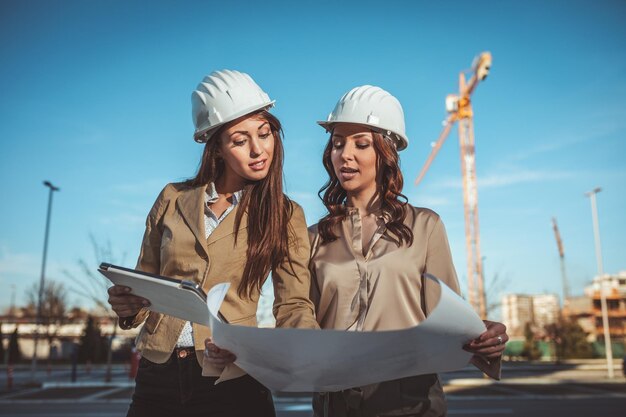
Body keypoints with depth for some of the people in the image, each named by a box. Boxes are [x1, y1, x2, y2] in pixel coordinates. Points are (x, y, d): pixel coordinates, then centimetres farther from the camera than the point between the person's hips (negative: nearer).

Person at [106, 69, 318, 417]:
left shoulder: (286, 216, 0)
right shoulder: (173, 199, 5)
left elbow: (293, 305, -5)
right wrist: (126, 306, -10)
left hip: (231, 381, -2)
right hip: (158, 376, 2)